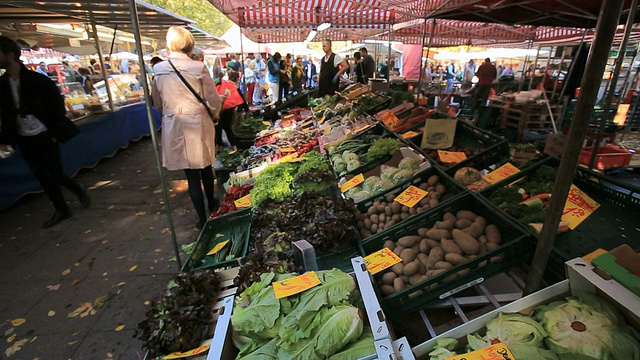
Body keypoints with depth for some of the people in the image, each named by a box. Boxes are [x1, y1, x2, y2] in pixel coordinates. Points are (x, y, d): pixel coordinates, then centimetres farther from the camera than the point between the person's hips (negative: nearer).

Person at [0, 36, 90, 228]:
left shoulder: (38, 80, -9)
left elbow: (57, 106, -7)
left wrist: (56, 133, -12)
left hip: (44, 136, -5)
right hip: (24, 140, 5)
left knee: (54, 175, -4)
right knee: (43, 178, 8)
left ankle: (78, 190, 25)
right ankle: (61, 210, 20)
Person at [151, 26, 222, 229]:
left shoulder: (159, 71, -1)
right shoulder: (198, 68, -11)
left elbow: (157, 103, 8)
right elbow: (214, 101, -9)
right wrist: (215, 115, 12)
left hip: (173, 127, 1)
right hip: (198, 124, -1)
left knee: (191, 175, 6)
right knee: (205, 167, 19)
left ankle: (202, 218, 14)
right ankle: (211, 203, 41)